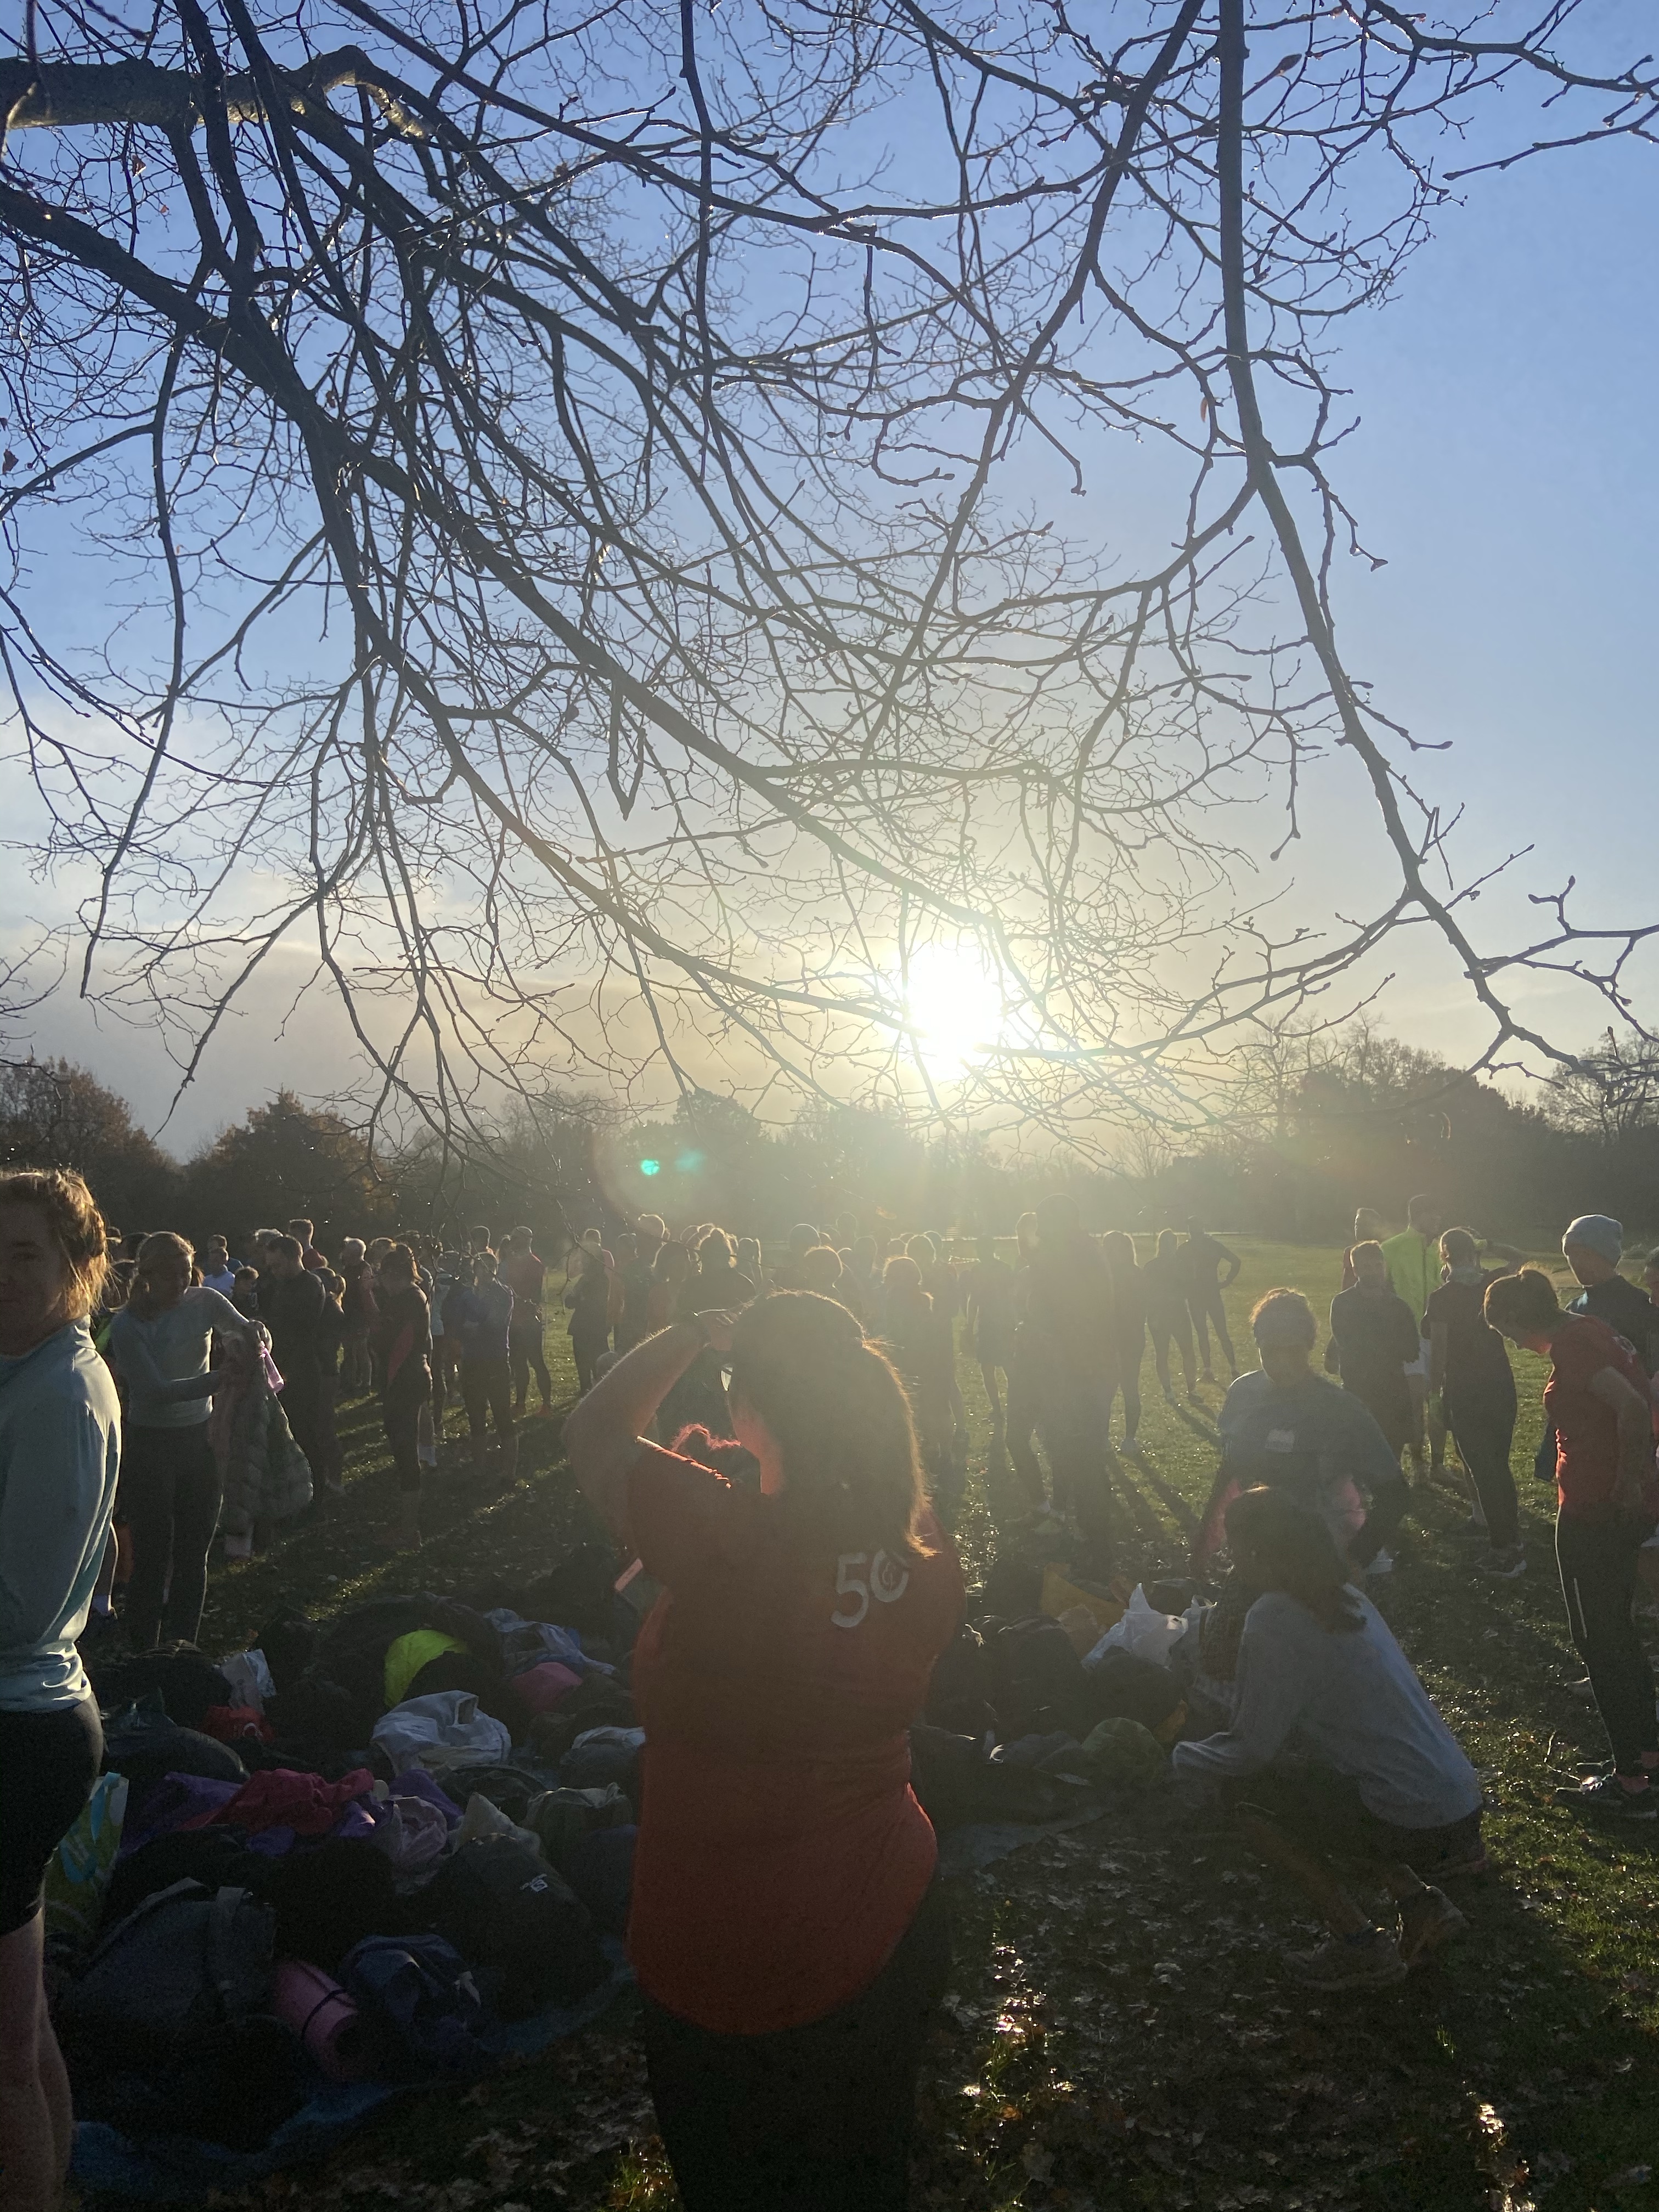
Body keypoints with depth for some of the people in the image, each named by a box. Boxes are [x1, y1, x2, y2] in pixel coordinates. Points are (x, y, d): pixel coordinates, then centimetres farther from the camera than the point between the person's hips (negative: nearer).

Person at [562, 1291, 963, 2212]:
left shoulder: (723, 1540, -32)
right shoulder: (926, 1556, -16)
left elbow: (592, 1431, -16)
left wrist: (695, 1333, -6)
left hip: (724, 1956, -4)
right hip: (882, 1930, 5)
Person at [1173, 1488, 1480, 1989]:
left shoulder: (1273, 1620, -16)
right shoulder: (1343, 1596, 10)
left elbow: (1249, 1750, -13)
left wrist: (1178, 1758, 5)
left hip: (1417, 1821, -8)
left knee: (1253, 1801, 4)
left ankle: (1362, 1947, 6)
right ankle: (1421, 1902, 18)